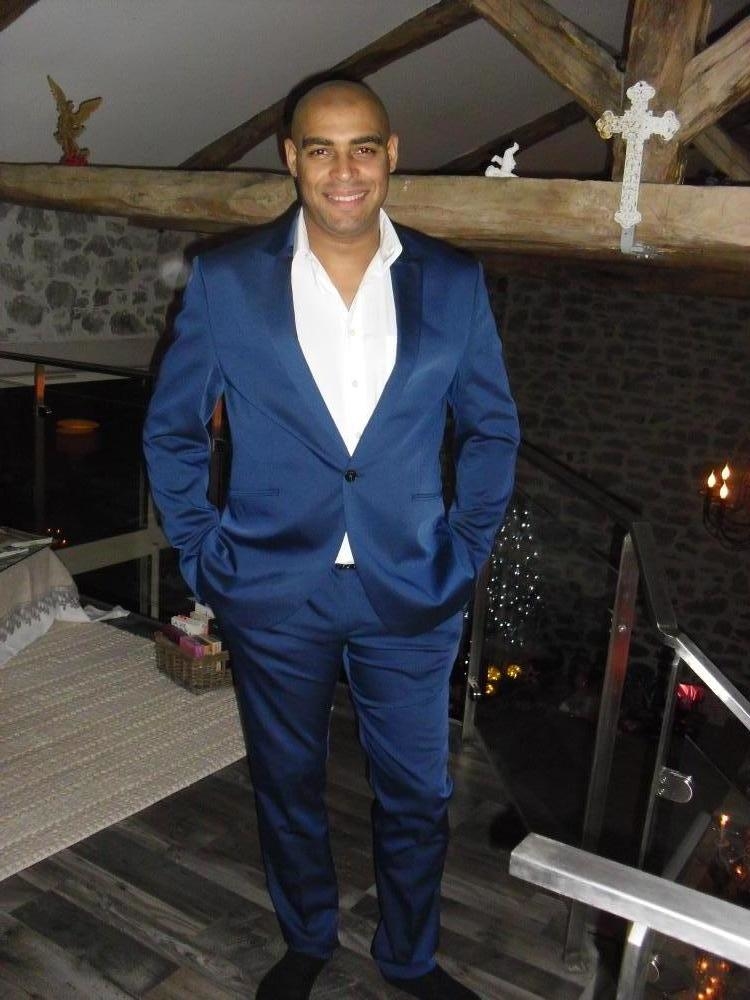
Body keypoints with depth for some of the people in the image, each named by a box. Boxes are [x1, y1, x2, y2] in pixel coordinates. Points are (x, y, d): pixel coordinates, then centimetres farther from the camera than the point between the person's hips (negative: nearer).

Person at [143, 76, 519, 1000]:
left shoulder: (453, 283, -3)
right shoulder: (225, 281, -6)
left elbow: (491, 429, 6)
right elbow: (171, 431, 2)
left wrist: (464, 554, 0)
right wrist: (203, 557, -2)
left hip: (411, 599, 1)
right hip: (272, 597, 0)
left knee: (417, 798, 15)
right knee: (286, 786, 19)